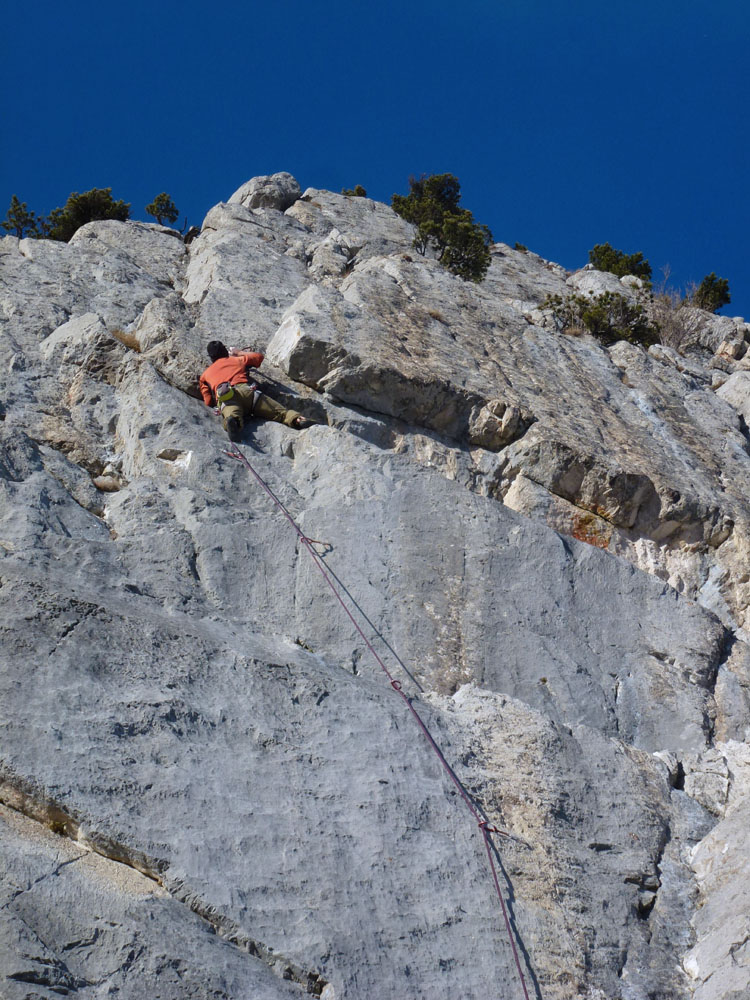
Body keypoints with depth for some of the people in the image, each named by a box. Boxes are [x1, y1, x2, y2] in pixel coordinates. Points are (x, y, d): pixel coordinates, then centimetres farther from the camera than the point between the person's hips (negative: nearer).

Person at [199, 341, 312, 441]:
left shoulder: (205, 374, 33)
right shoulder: (238, 360, 36)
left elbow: (208, 402, 21)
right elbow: (259, 356, 52)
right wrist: (239, 353, 63)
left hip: (224, 398, -1)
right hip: (245, 390, 1)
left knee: (231, 414, -34)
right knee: (279, 411, -11)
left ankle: (232, 421, -71)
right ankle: (297, 419, -41)